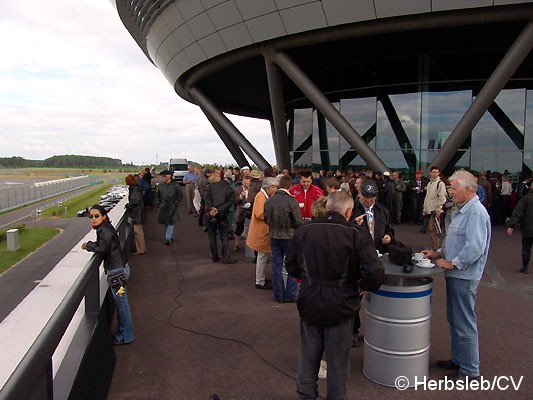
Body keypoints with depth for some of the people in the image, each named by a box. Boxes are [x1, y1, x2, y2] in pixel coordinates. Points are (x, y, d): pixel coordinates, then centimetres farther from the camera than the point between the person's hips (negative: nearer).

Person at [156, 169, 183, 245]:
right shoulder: (160, 185, 5)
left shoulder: (175, 185, -5)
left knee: (171, 222, -9)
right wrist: (158, 203, 7)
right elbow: (157, 195, 17)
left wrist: (176, 204, -6)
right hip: (163, 207, 4)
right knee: (165, 223, 9)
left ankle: (168, 238, -8)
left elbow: (180, 195, 0)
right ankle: (171, 237, 24)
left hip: (172, 207, -4)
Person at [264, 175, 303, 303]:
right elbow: (298, 222, -14)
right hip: (289, 236, -4)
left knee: (276, 266, 12)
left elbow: (266, 219, 2)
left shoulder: (269, 201, -5)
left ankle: (278, 295, 19)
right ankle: (290, 295, 12)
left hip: (273, 236, 4)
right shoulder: (292, 201, -17)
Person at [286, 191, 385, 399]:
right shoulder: (356, 235, -16)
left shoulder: (304, 230, -6)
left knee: (308, 356, 21)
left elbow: (290, 265, 2)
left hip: (309, 304, 3)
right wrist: (362, 286, -2)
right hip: (340, 306, -2)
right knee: (337, 360, 18)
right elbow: (375, 274, -22)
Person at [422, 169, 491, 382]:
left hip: (464, 276, -10)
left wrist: (451, 263, -18)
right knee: (454, 320, 19)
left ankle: (470, 370, 15)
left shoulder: (476, 213, -19)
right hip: (456, 274, 10)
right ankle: (458, 359, 33)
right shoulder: (461, 210, 13)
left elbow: (475, 247, -26)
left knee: (465, 323, 1)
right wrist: (438, 253, 13)